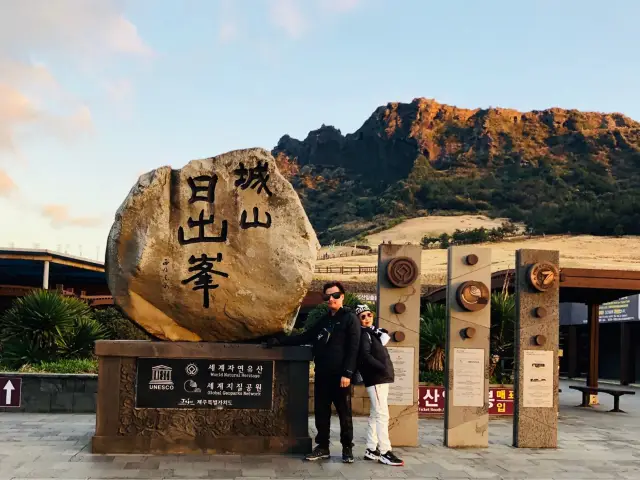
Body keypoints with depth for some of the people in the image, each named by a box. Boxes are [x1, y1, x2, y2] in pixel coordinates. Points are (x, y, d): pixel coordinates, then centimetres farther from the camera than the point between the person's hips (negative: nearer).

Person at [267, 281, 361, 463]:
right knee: (321, 412, 9)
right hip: (322, 374, 6)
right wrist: (279, 341, 14)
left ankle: (347, 448, 12)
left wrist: (347, 373, -19)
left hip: (340, 375, -6)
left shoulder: (350, 319, -3)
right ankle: (322, 447, 18)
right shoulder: (324, 320, 19)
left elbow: (353, 348, -11)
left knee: (344, 413, 2)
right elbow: (305, 337, 22)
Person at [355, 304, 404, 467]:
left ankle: (371, 450, 17)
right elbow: (365, 356, -21)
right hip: (375, 379, -10)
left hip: (381, 378, 10)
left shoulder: (373, 332, 19)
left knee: (375, 415, 12)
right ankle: (385, 452, -14)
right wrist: (384, 369, -25)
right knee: (382, 415, -12)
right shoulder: (364, 334, -8)